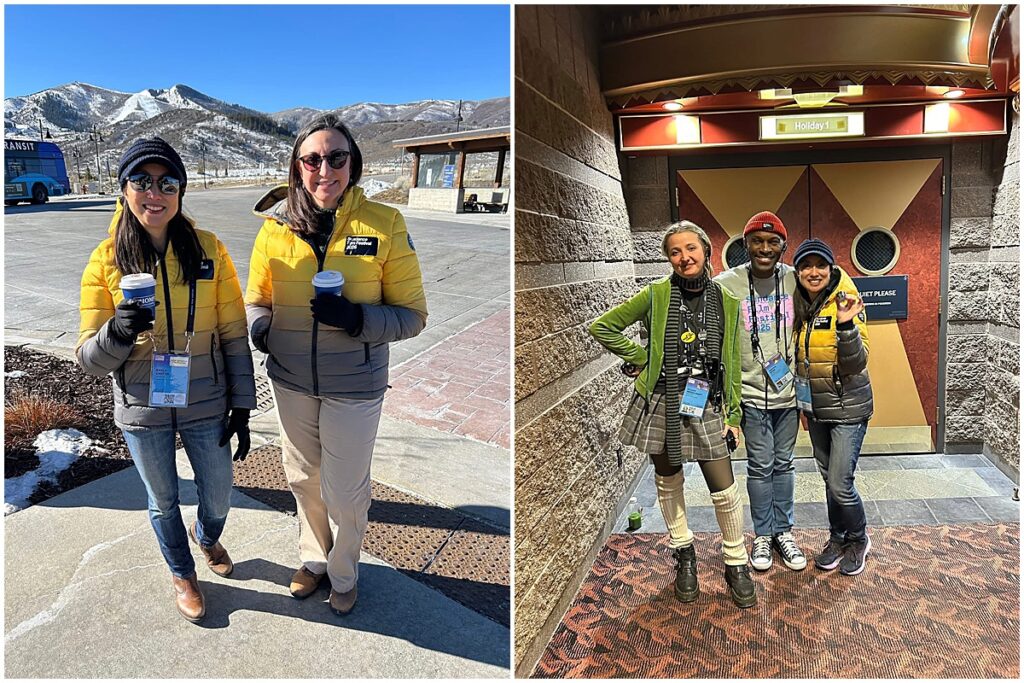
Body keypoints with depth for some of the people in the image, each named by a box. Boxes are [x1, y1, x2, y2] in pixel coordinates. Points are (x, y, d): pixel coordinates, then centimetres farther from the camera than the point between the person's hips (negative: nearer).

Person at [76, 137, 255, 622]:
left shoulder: (209, 250, -9)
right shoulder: (107, 259, -9)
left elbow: (234, 336, -3)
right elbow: (88, 359, -7)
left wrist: (241, 405, -4)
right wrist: (118, 331, -29)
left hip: (205, 406, 0)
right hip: (142, 410, 0)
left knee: (218, 498, 16)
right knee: (163, 501, 19)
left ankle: (206, 537, 52)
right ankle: (182, 574, 47)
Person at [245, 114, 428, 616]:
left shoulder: (384, 225, -13)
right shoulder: (276, 226, -4)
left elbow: (412, 315, -10)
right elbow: (256, 300, 8)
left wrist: (356, 319, -27)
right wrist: (257, 331, -15)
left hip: (353, 388, -3)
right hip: (291, 383, 3)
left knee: (344, 493, 10)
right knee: (303, 480, 21)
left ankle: (343, 574, 40)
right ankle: (314, 558, 49)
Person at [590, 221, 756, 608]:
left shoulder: (727, 302, 3)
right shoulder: (656, 295, -3)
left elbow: (732, 365, 8)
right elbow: (601, 327, 1)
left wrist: (733, 415, 6)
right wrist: (641, 357, -4)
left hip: (707, 406, 1)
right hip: (661, 404, -1)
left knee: (725, 490, 3)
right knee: (668, 482, 12)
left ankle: (736, 563, 26)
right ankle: (683, 554, 34)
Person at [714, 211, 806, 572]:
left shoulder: (795, 280, -2)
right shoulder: (727, 284, -11)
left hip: (788, 391, 3)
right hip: (753, 393, -3)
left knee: (783, 464, 15)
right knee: (760, 466, 7)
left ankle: (784, 531, 31)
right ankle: (763, 535, 26)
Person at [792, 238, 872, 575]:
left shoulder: (846, 303, -15)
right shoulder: (799, 306, 1)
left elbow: (856, 364, -21)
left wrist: (846, 325, -36)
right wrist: (802, 404, 16)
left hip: (848, 407, -5)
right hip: (815, 408, 5)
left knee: (840, 484, -4)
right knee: (829, 478, 16)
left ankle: (858, 540, 23)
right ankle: (838, 538, 34)